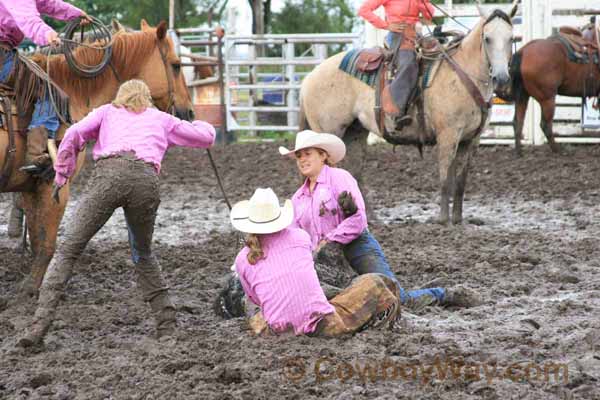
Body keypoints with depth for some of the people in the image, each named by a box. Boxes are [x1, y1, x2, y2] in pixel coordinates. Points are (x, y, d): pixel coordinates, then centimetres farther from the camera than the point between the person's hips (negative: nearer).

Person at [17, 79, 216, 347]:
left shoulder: (108, 112, 30)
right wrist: (193, 125, 57)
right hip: (146, 178, 2)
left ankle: (40, 323, -14)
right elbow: (207, 136, 36)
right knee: (143, 255, 24)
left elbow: (73, 136, 14)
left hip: (109, 173, -2)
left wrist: (61, 175, 21)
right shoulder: (161, 119, 33)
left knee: (68, 250, -1)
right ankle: (166, 323, 17)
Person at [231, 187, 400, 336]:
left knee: (256, 321, 36)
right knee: (373, 283, 18)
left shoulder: (243, 260, 4)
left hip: (280, 332, 1)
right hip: (324, 325, -1)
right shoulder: (300, 237, 3)